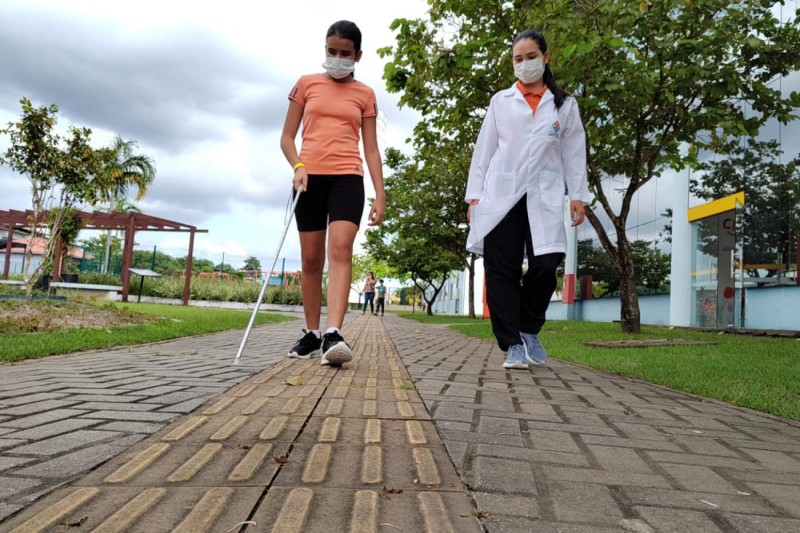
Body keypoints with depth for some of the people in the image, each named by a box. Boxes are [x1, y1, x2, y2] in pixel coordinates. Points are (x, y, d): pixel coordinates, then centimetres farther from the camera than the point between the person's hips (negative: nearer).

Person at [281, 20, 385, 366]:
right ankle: (312, 334, 14)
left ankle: (333, 334, -28)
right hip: (310, 178, 1)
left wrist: (380, 195, 1)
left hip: (348, 178, -1)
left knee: (340, 250, -20)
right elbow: (287, 137, 11)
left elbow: (371, 149, 10)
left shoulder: (365, 95, 12)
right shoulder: (306, 84, 12)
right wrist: (298, 166, -10)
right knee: (311, 258, 3)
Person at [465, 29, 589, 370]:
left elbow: (574, 153, 13)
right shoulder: (500, 101, 14)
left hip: (544, 197, 0)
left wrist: (578, 195, 3)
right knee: (502, 270, -6)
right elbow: (484, 150, 11)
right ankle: (513, 344, 1)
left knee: (545, 265, -12)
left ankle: (529, 331, 12)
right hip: (501, 195, 0)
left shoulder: (565, 104, 15)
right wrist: (474, 195, 3)